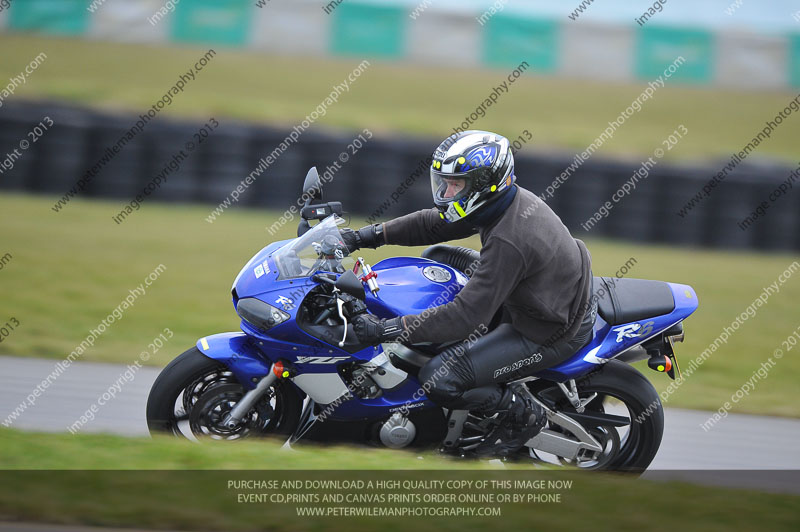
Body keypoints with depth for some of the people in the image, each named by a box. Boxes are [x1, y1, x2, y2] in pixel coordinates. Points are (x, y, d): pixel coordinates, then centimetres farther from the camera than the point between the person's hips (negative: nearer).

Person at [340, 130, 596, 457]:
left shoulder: (509, 241, -34)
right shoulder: (511, 201, -6)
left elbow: (466, 315, -35)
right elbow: (433, 224, 6)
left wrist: (387, 330, -35)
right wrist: (366, 236, -1)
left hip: (549, 336, -10)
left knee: (438, 381, -18)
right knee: (437, 257, 16)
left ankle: (522, 413, 3)